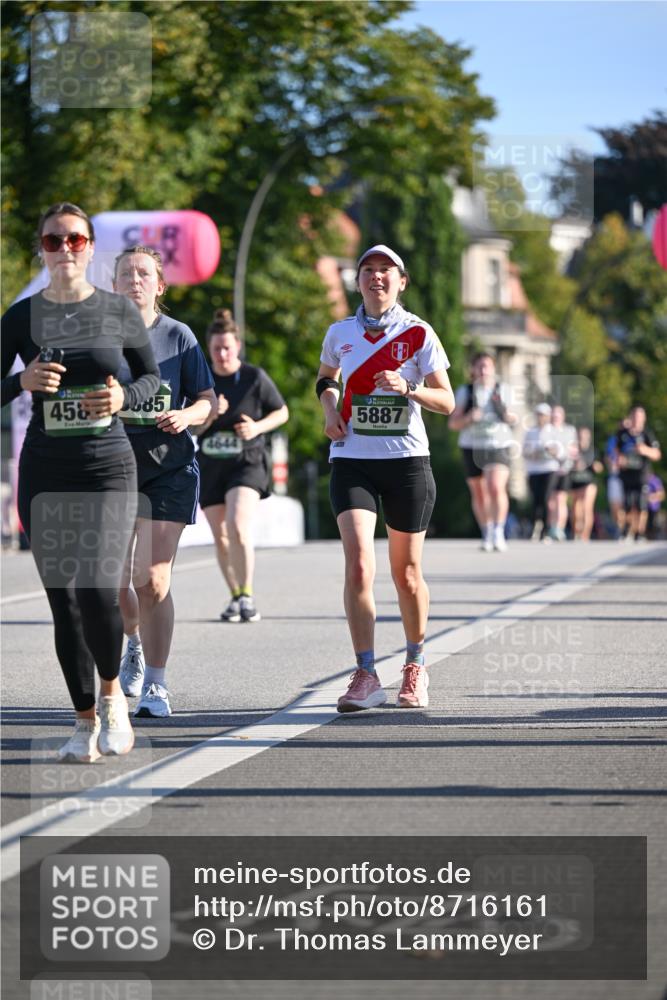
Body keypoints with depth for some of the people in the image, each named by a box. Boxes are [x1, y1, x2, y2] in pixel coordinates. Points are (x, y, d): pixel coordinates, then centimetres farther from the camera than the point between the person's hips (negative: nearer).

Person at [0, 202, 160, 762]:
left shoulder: (119, 312, 2)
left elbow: (152, 375, 13)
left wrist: (124, 397, -8)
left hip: (109, 468, -2)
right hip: (45, 473, 2)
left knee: (98, 591, -16)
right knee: (63, 599, 3)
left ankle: (112, 693, 13)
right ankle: (86, 721, 17)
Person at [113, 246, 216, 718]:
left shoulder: (178, 335, 2)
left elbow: (209, 399, 5)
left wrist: (186, 415, -16)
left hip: (168, 467, -2)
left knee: (153, 581, -11)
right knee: (115, 582, 5)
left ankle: (156, 685, -2)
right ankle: (136, 641, 39)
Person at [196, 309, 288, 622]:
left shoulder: (255, 378, -5)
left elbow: (282, 412, 6)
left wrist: (258, 427, -13)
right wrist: (210, 415, -19)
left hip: (247, 464, -4)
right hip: (209, 467, 4)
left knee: (238, 527, -23)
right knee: (221, 538, 9)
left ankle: (247, 595, -15)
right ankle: (235, 597, 26)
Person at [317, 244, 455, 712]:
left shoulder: (418, 333, -1)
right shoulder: (340, 333, 6)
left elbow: (447, 401, -3)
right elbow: (326, 378, 26)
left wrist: (409, 389, -21)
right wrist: (330, 411, 6)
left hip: (407, 460, -1)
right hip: (352, 460, 1)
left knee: (407, 574, 8)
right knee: (359, 565, -17)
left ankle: (415, 665, 29)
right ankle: (366, 677, -16)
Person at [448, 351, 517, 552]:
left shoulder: (503, 390, 7)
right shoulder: (465, 392, 5)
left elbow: (514, 420, 12)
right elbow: (453, 423, 4)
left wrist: (504, 410, -9)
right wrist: (469, 418, -15)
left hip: (499, 446, -1)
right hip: (472, 447, 1)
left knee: (496, 488, -21)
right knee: (479, 494, 7)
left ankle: (499, 531, -12)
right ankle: (487, 535, 23)